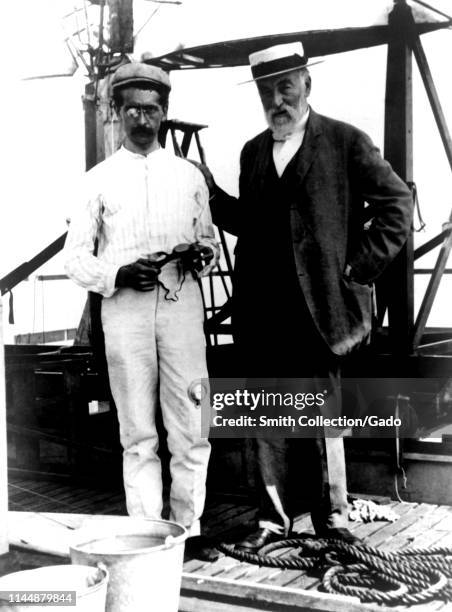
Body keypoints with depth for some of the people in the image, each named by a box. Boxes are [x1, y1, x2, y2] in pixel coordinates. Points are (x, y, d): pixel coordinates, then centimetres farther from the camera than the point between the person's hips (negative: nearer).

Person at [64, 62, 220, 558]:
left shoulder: (189, 175, 14)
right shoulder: (99, 179, 8)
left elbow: (208, 238, 20)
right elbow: (75, 256, 6)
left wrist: (203, 254, -3)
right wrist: (118, 275, -12)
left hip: (182, 304, 1)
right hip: (124, 308, -1)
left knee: (191, 428, 0)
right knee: (138, 434, 4)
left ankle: (188, 528, 14)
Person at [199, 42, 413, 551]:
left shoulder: (345, 142, -1)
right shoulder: (253, 152, 14)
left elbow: (397, 204, -2)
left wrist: (358, 269, -6)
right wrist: (210, 192, 4)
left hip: (315, 308, -4)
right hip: (259, 313, 5)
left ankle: (331, 519, 20)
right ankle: (273, 519, 23)